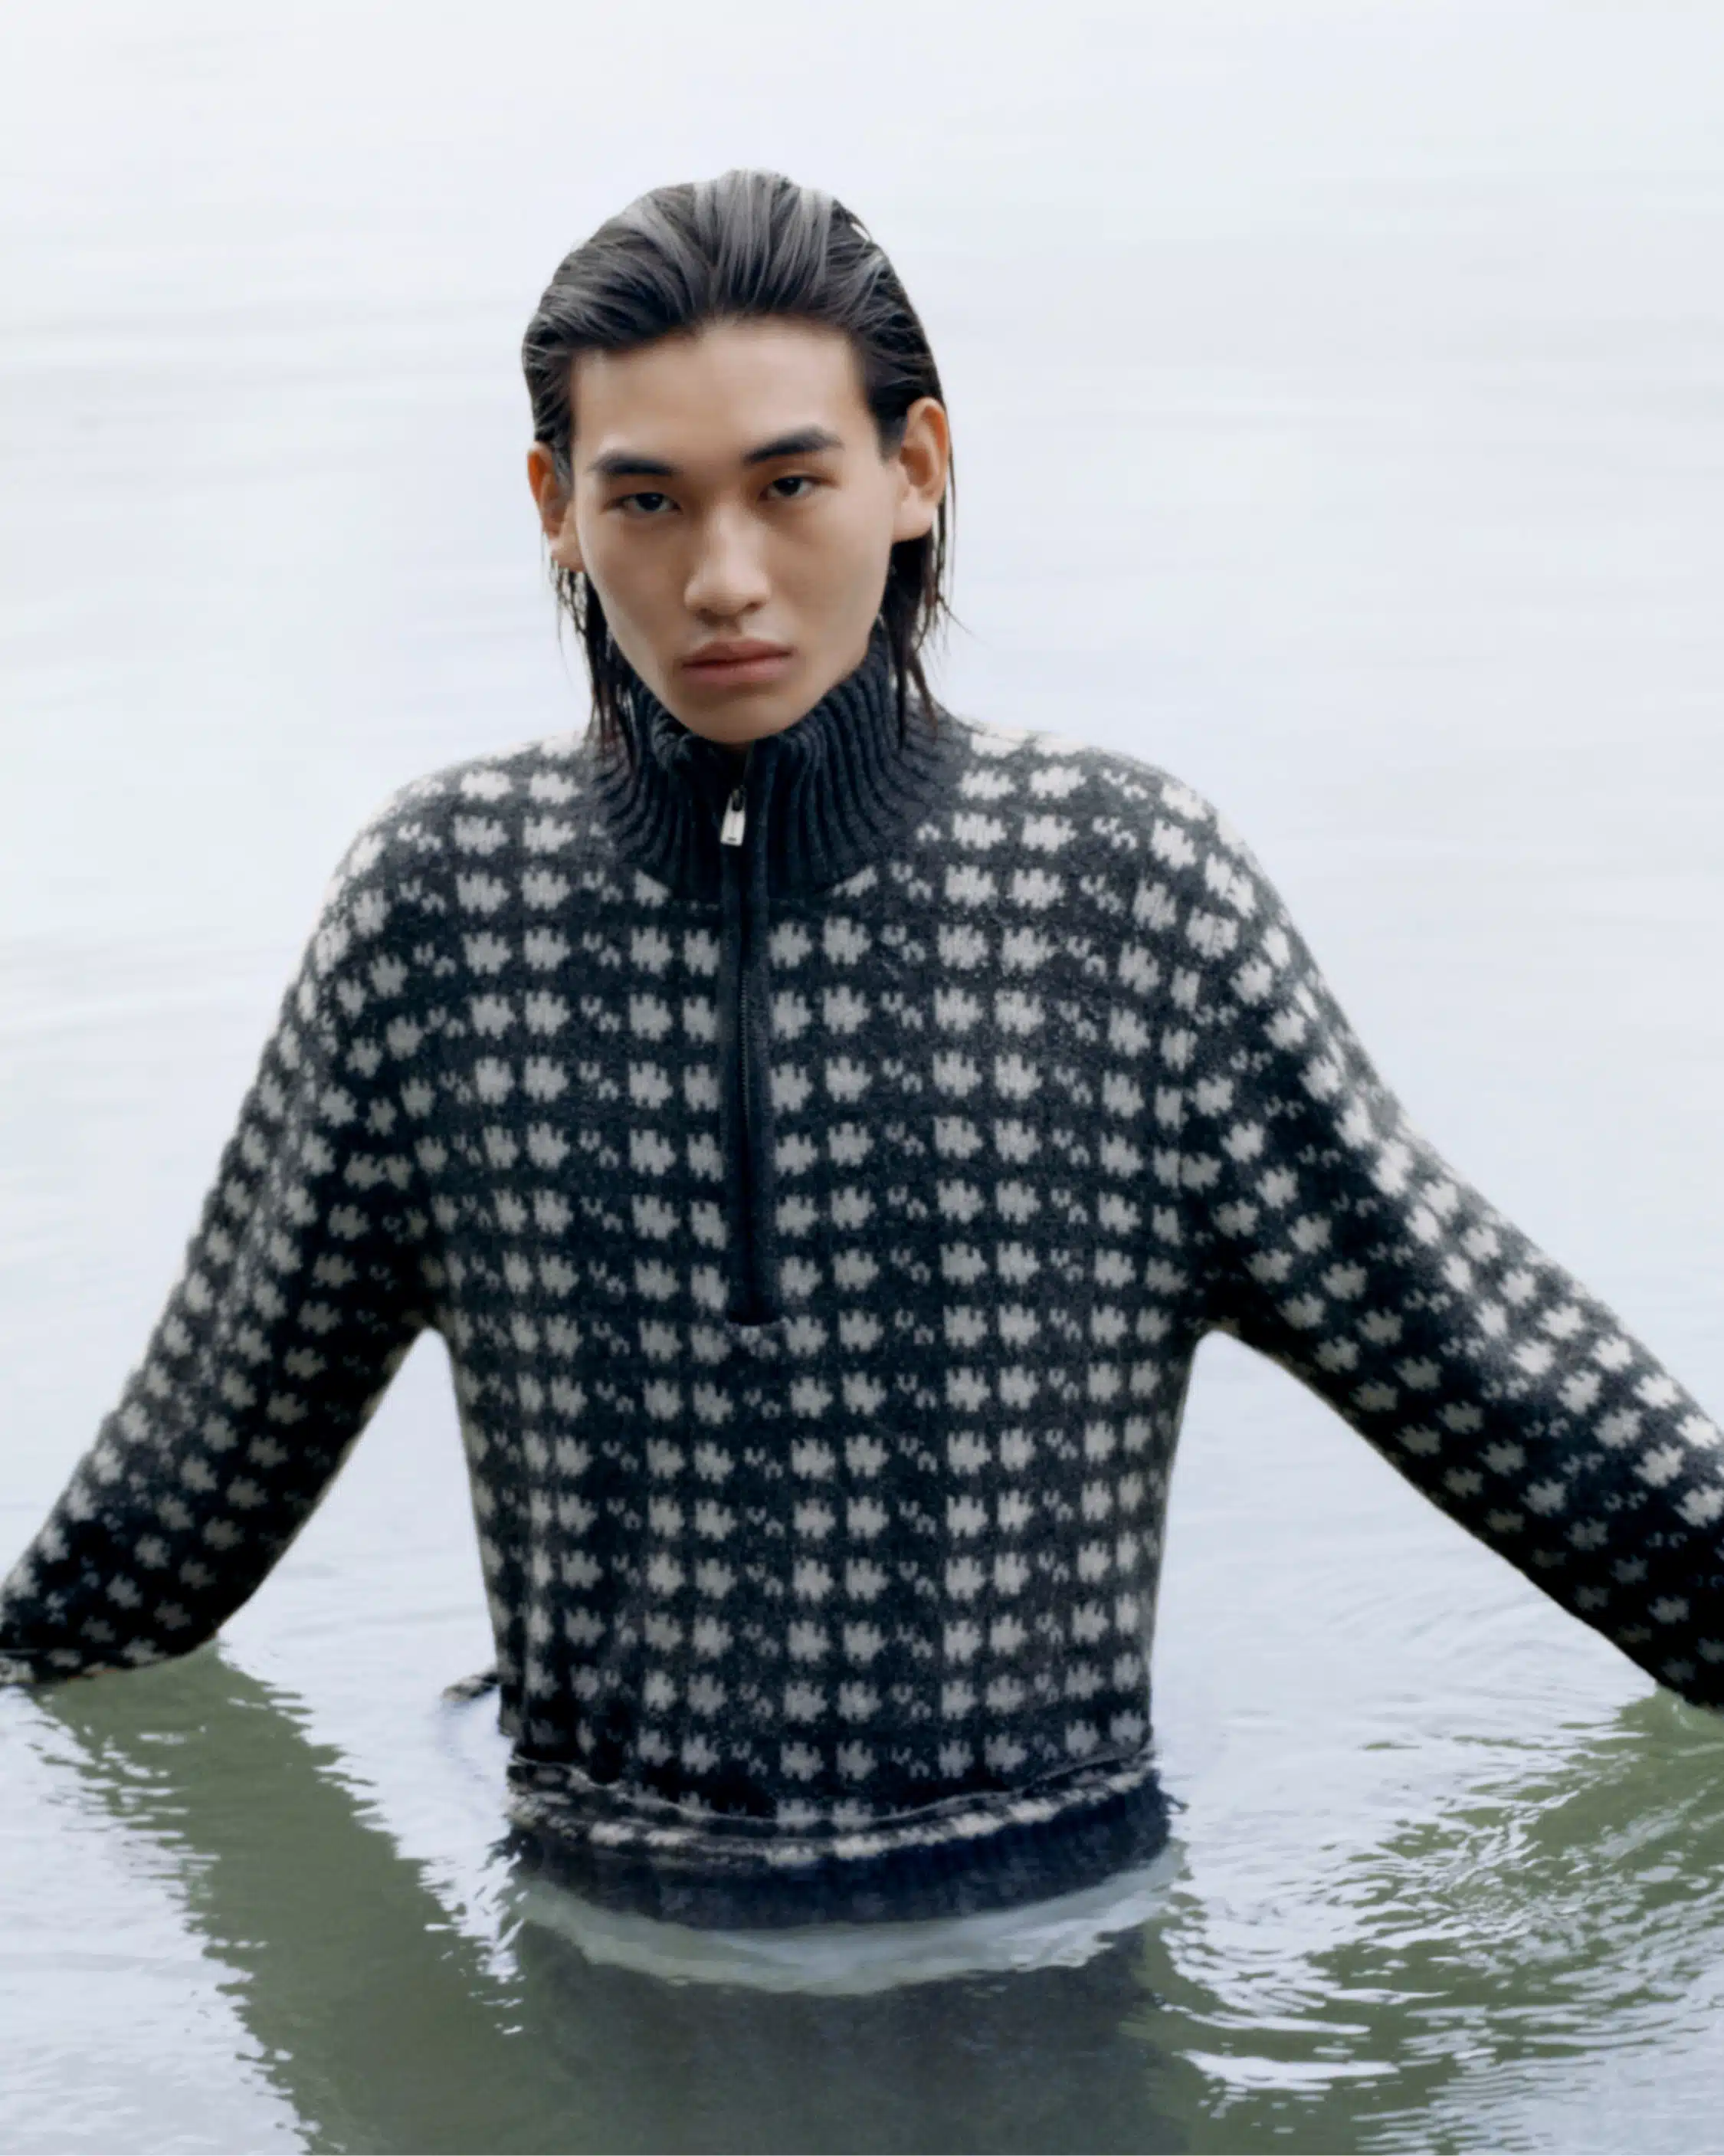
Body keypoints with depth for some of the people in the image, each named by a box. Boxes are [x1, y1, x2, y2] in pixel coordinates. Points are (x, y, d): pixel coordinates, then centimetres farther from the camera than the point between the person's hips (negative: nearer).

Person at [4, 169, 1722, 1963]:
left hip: (1048, 1905, -1)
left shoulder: (1127, 880, -5)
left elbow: (1467, 1346, 4)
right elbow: (220, 1416, 14)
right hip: (606, 1927, 1)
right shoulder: (444, 894, -2)